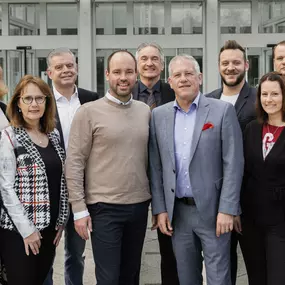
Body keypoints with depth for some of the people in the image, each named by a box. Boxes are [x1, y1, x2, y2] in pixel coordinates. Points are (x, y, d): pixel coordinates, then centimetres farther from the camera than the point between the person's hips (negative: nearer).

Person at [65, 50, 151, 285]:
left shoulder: (145, 111, 6)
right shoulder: (89, 112, -7)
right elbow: (74, 163, -8)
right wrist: (79, 209, -11)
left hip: (139, 205, 4)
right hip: (104, 208, -4)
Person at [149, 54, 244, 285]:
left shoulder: (222, 110, -5)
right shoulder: (159, 115, 5)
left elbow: (233, 164, -8)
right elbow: (156, 167, 7)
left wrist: (227, 209, -13)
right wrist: (160, 209, 3)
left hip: (212, 210, -3)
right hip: (177, 212, 4)